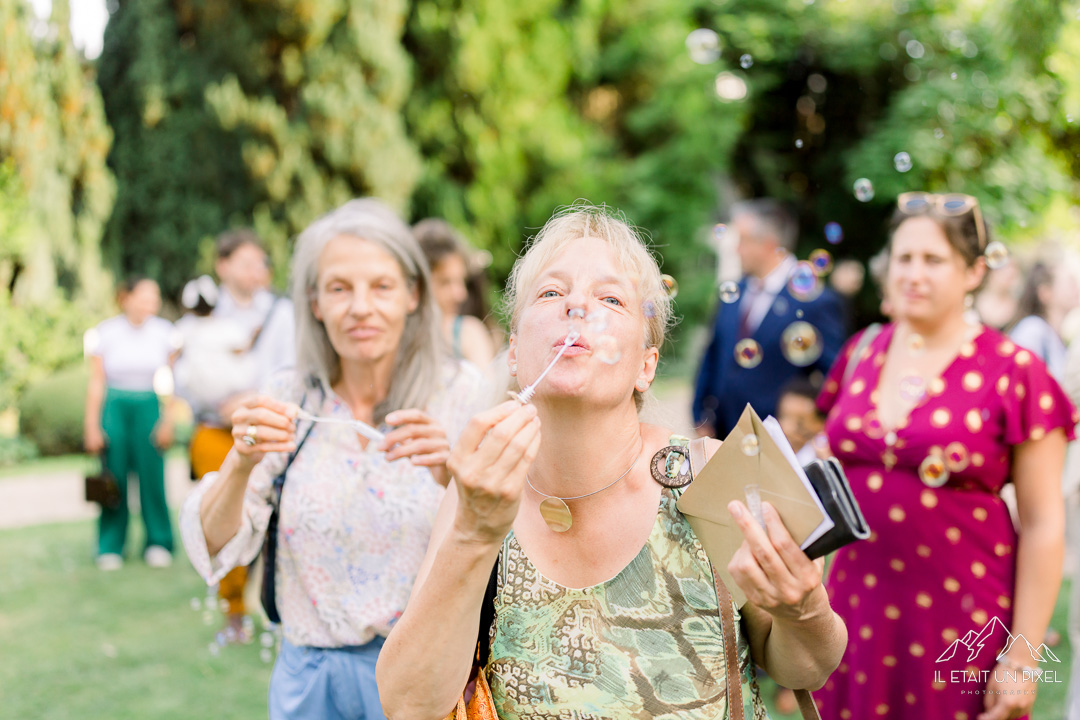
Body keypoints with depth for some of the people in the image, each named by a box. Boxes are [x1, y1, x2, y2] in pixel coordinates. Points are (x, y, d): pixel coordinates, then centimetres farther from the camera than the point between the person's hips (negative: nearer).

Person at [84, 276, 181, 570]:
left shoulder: (165, 333, 1)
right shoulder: (105, 333, -1)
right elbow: (97, 382, 3)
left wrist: (168, 421, 0)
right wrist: (92, 426, 2)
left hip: (150, 407, 0)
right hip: (115, 408, 0)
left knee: (152, 477, -1)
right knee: (114, 477, 1)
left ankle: (158, 543, 12)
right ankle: (110, 547, 13)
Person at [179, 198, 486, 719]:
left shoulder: (461, 393, -6)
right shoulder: (289, 400, 1)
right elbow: (213, 548, -5)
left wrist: (455, 478, -32)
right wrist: (241, 462, -24)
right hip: (311, 678, 2)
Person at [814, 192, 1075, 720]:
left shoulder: (1013, 372, -7)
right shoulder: (861, 354, 7)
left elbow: (1042, 524, -7)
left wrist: (1022, 658, -10)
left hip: (960, 625, -4)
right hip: (858, 610, 4)